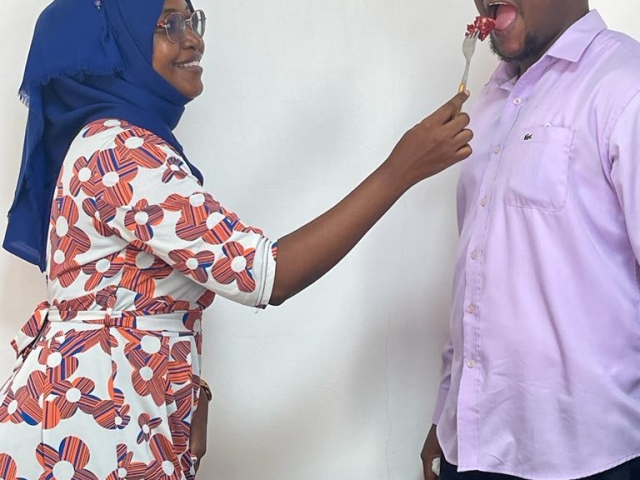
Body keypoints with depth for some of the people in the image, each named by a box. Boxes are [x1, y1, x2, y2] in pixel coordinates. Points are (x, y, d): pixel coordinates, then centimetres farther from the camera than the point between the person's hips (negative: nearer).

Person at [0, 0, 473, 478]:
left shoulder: (123, 142, 12)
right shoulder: (118, 151, -20)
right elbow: (262, 273, -26)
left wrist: (186, 394, 6)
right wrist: (400, 170, -23)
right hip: (84, 436, -9)